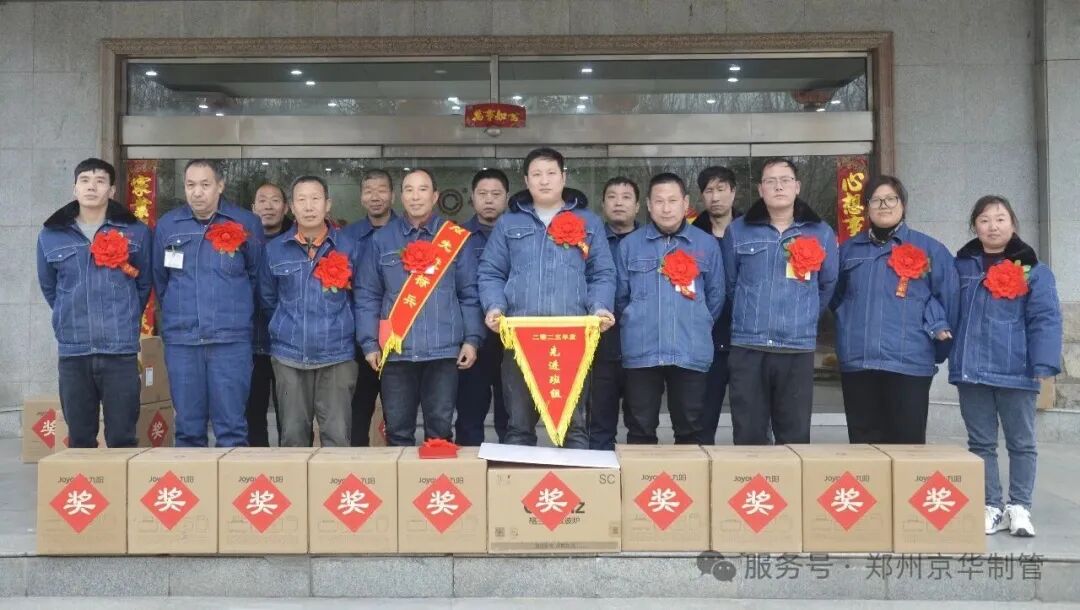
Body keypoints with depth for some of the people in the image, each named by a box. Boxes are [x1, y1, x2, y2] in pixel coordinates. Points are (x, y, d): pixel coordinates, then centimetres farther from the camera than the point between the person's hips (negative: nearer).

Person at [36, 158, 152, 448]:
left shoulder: (136, 232, 1)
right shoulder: (50, 236, 6)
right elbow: (49, 288, 18)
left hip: (121, 350, -2)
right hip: (72, 351, 2)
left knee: (122, 439, 2)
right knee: (79, 440, 10)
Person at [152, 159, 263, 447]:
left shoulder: (246, 223, 1)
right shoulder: (167, 225, 7)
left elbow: (257, 274, 10)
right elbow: (159, 279, 16)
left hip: (231, 339, -2)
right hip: (180, 339, 2)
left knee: (231, 427, -1)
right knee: (187, 427, 8)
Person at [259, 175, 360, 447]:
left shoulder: (348, 248, 1)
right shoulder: (275, 249, 4)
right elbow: (267, 300, 14)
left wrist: (344, 330, 8)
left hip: (336, 355, -1)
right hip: (289, 355, 1)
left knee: (337, 436, -2)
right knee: (292, 435, 8)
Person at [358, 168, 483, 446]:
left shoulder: (457, 238, 5)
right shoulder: (382, 240, 7)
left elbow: (469, 294, 5)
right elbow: (369, 296, 7)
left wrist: (472, 339, -3)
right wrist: (369, 343, 0)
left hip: (443, 350, -1)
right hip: (395, 351, 1)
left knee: (440, 429, 3)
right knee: (397, 430, 6)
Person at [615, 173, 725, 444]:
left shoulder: (707, 244, 5)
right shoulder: (630, 244, 4)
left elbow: (715, 295, 11)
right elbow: (620, 295, 10)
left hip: (691, 353, 0)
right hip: (641, 352, 0)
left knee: (689, 431, 10)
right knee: (640, 431, 7)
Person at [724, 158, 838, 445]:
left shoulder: (821, 233, 7)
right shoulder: (738, 231, 5)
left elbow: (828, 286, 16)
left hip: (798, 348, 0)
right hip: (747, 347, 0)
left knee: (795, 437, 5)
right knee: (748, 435, 4)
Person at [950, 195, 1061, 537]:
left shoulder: (1033, 270, -2)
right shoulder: (961, 266, 7)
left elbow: (1045, 319, -7)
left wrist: (1044, 366, -15)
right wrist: (949, 355, 3)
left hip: (1015, 372, -3)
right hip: (971, 370, 3)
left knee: (1021, 442, 9)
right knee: (980, 443, 10)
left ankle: (1019, 507, 21)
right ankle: (991, 507, 21)